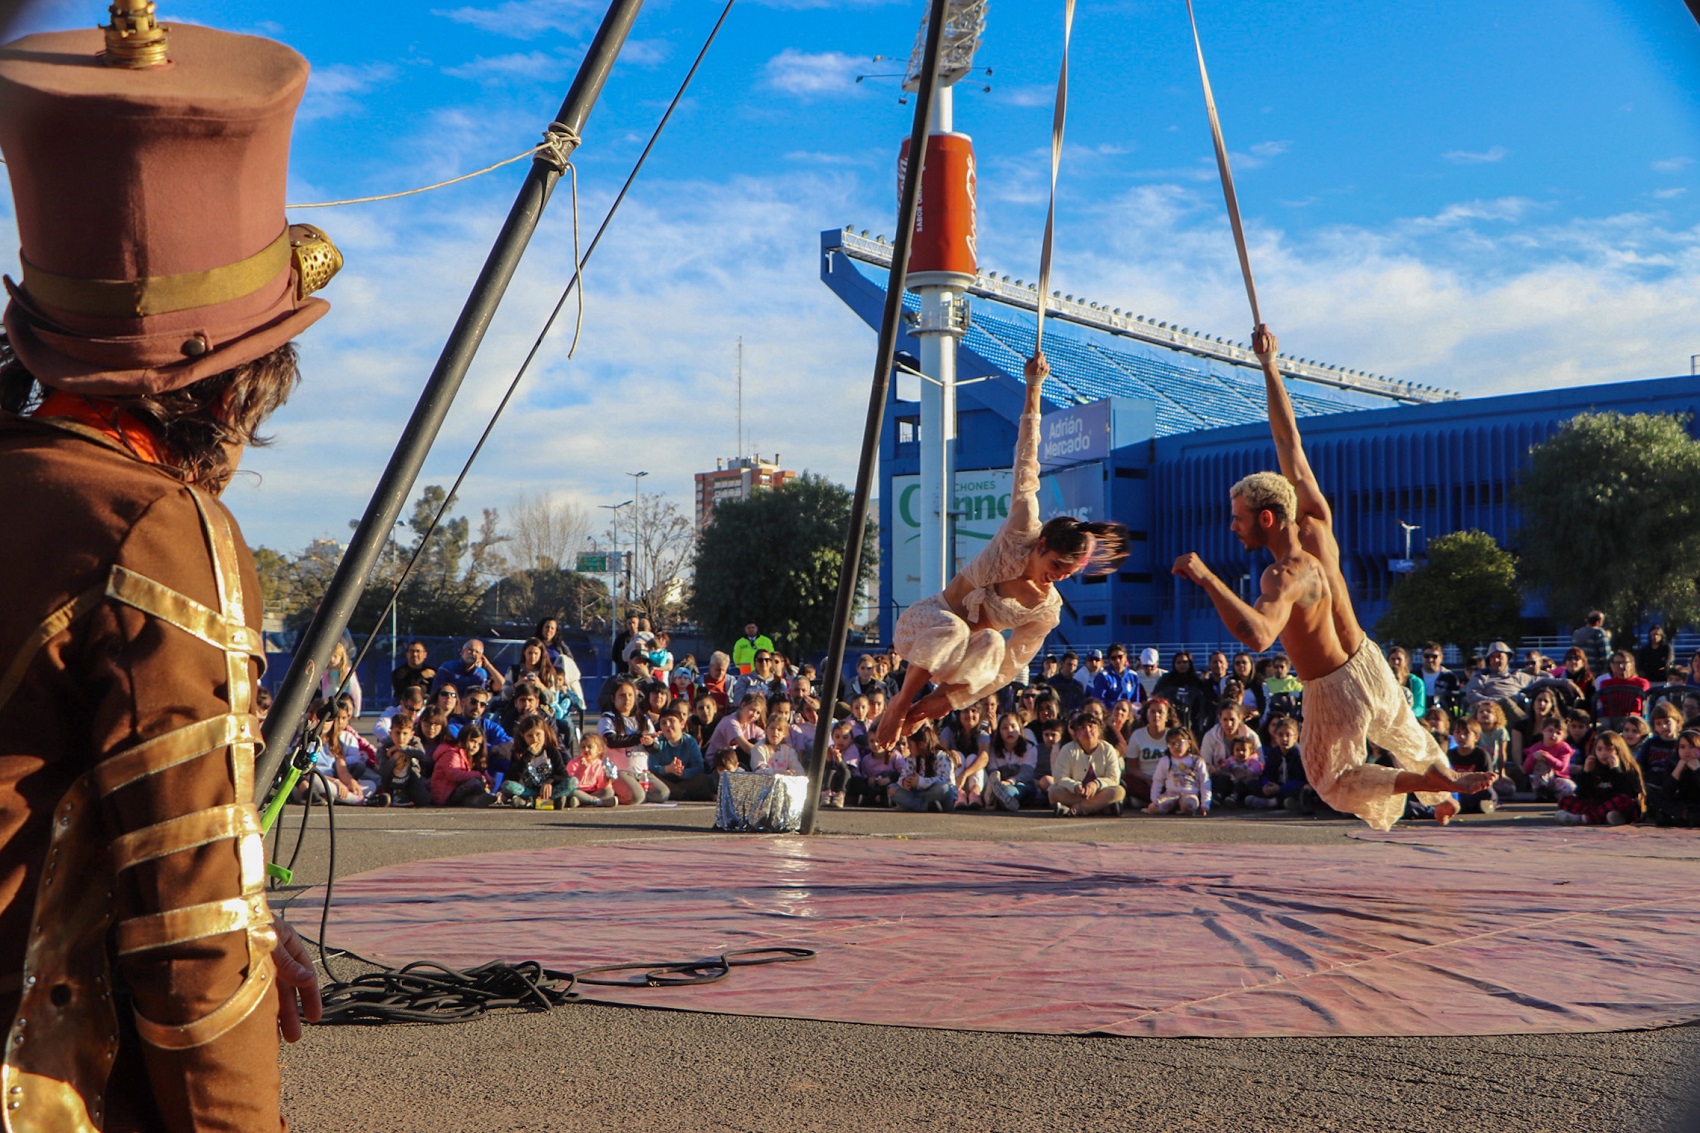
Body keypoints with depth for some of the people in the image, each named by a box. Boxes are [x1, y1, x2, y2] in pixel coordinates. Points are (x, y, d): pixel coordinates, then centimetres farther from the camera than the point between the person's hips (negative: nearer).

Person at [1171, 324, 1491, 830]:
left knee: (1333, 781, 19)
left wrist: (1206, 577, -50)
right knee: (1404, 735, 35)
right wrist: (1269, 365, -4)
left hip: (1334, 690, -7)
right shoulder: (1319, 525, -14)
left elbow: (1257, 635, -54)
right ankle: (1445, 791, 55)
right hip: (1369, 661, 7)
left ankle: (1434, 782, 5)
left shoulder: (1286, 577, -33)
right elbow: (1289, 440, -8)